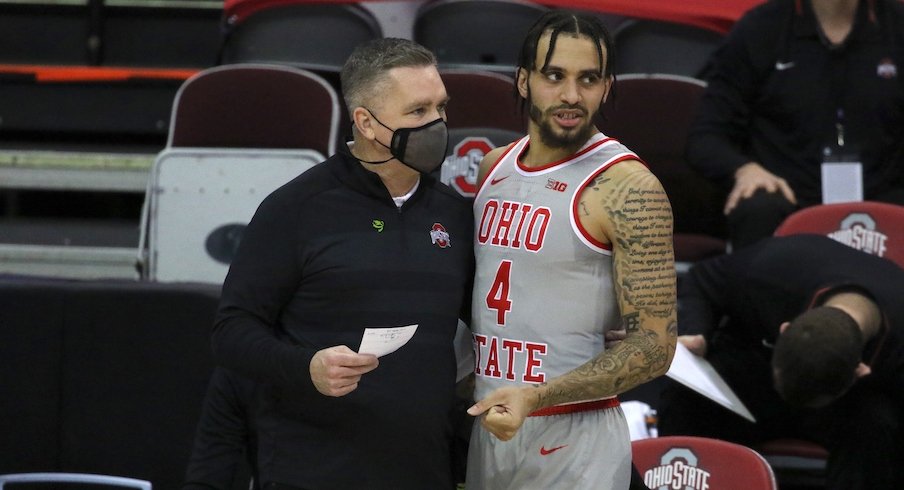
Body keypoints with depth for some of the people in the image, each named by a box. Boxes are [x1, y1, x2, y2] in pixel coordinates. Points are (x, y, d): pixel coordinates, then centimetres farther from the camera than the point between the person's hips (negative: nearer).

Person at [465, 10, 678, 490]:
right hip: (488, 428, 6)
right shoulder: (493, 168, 7)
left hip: (573, 440, -6)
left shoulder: (627, 188, -14)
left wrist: (536, 398, -25)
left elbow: (653, 346, -16)